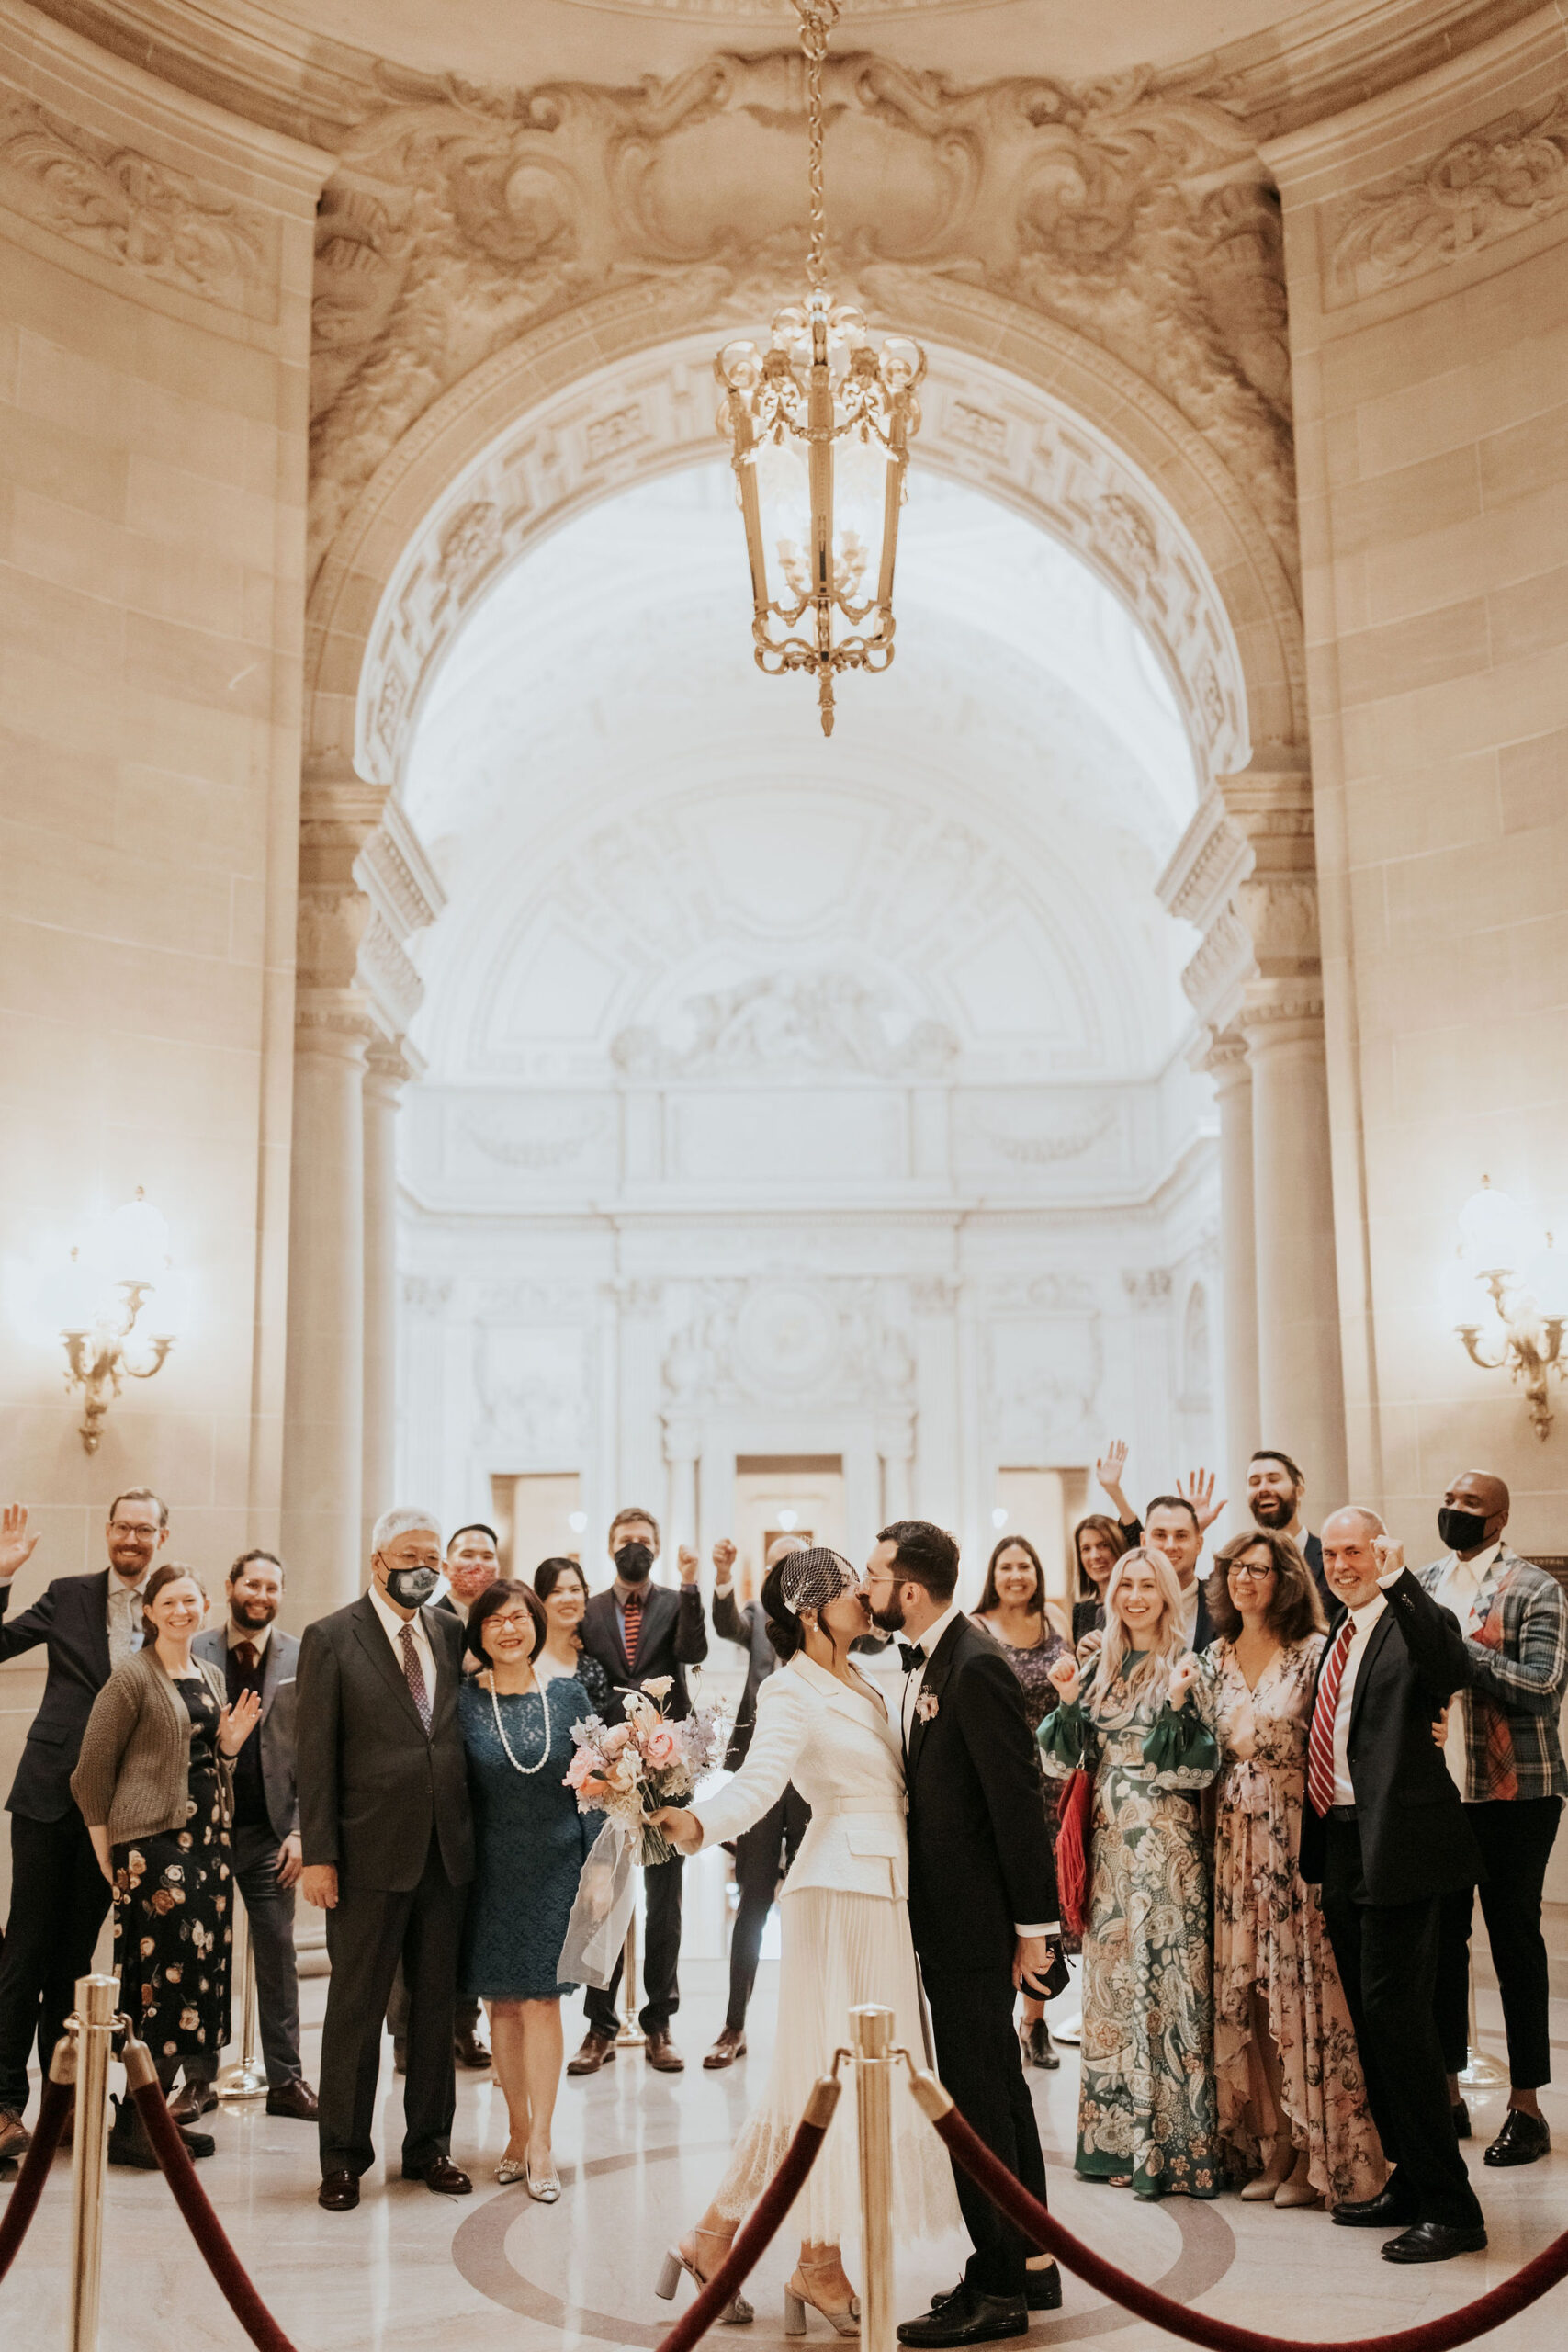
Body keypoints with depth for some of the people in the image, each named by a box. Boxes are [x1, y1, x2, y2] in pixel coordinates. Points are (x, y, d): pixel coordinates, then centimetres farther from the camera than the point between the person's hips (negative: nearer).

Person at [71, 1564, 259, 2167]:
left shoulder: (211, 1677, 15)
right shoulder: (133, 1676, -7)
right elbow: (91, 1772, -7)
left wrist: (229, 1745, 3)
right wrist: (108, 1855, -8)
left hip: (206, 1842, 8)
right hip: (153, 1845, -8)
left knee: (198, 1976, 8)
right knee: (164, 1979, -9)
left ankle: (153, 2114, 18)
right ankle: (131, 2129, 1)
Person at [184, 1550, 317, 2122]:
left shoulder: (302, 1659, 2)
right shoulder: (194, 1653, 1)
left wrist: (300, 1829, -5)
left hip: (270, 1832, 0)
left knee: (278, 1956, 5)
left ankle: (285, 2079, 14)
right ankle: (199, 2079, 17)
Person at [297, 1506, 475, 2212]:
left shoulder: (453, 1634, 8)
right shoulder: (330, 1639, -4)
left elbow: (464, 1731, 12)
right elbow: (316, 1755, -6)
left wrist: (473, 1832, 5)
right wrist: (318, 1855, -10)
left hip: (446, 1852, 4)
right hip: (370, 1854, -4)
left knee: (437, 2003, 12)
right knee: (356, 2006, 5)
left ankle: (429, 2143, 26)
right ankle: (344, 2157, 17)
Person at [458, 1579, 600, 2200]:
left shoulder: (567, 1693, 0)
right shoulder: (463, 1702, -3)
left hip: (555, 1864, 0)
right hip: (490, 1866, 0)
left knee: (541, 1999, -3)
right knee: (502, 2002, 8)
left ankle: (539, 2142, 4)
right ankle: (518, 2129, 22)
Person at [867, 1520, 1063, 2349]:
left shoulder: (975, 1666, -20)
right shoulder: (924, 1659, 10)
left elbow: (1018, 1799, -20)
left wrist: (1034, 1925, -18)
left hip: (974, 1916, -10)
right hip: (947, 1912, 10)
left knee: (976, 2095, -2)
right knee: (997, 2085, 17)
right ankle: (1030, 2264, 29)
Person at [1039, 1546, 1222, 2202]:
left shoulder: (1187, 1667, -4)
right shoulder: (1099, 1667, 11)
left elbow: (1200, 1765, -10)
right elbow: (1067, 1759, 10)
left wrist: (1179, 1704, -24)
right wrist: (1068, 1700, -5)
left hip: (1166, 1842, -5)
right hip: (1109, 1841, 6)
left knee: (1164, 1975, -5)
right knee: (1110, 1976, 9)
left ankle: (1171, 2144, 1)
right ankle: (1116, 2136, 19)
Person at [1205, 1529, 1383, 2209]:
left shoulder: (1314, 1652, -4)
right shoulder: (1215, 1658, 11)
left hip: (1296, 1836, -5)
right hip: (1233, 1838, 5)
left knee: (1301, 1980, -2)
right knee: (1242, 1988, 6)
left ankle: (1318, 2154, 9)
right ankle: (1269, 2145, 18)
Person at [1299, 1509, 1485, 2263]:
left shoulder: (1416, 1623, -10)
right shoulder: (1338, 1638, 16)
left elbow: (1448, 1670, -34)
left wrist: (1398, 1579, -41)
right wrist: (1317, 1855, 18)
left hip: (1397, 1846, -9)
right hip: (1341, 1842, 9)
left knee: (1396, 2014, -9)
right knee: (1371, 2018, 14)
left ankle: (1450, 2207, 0)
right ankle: (1410, 2182, 26)